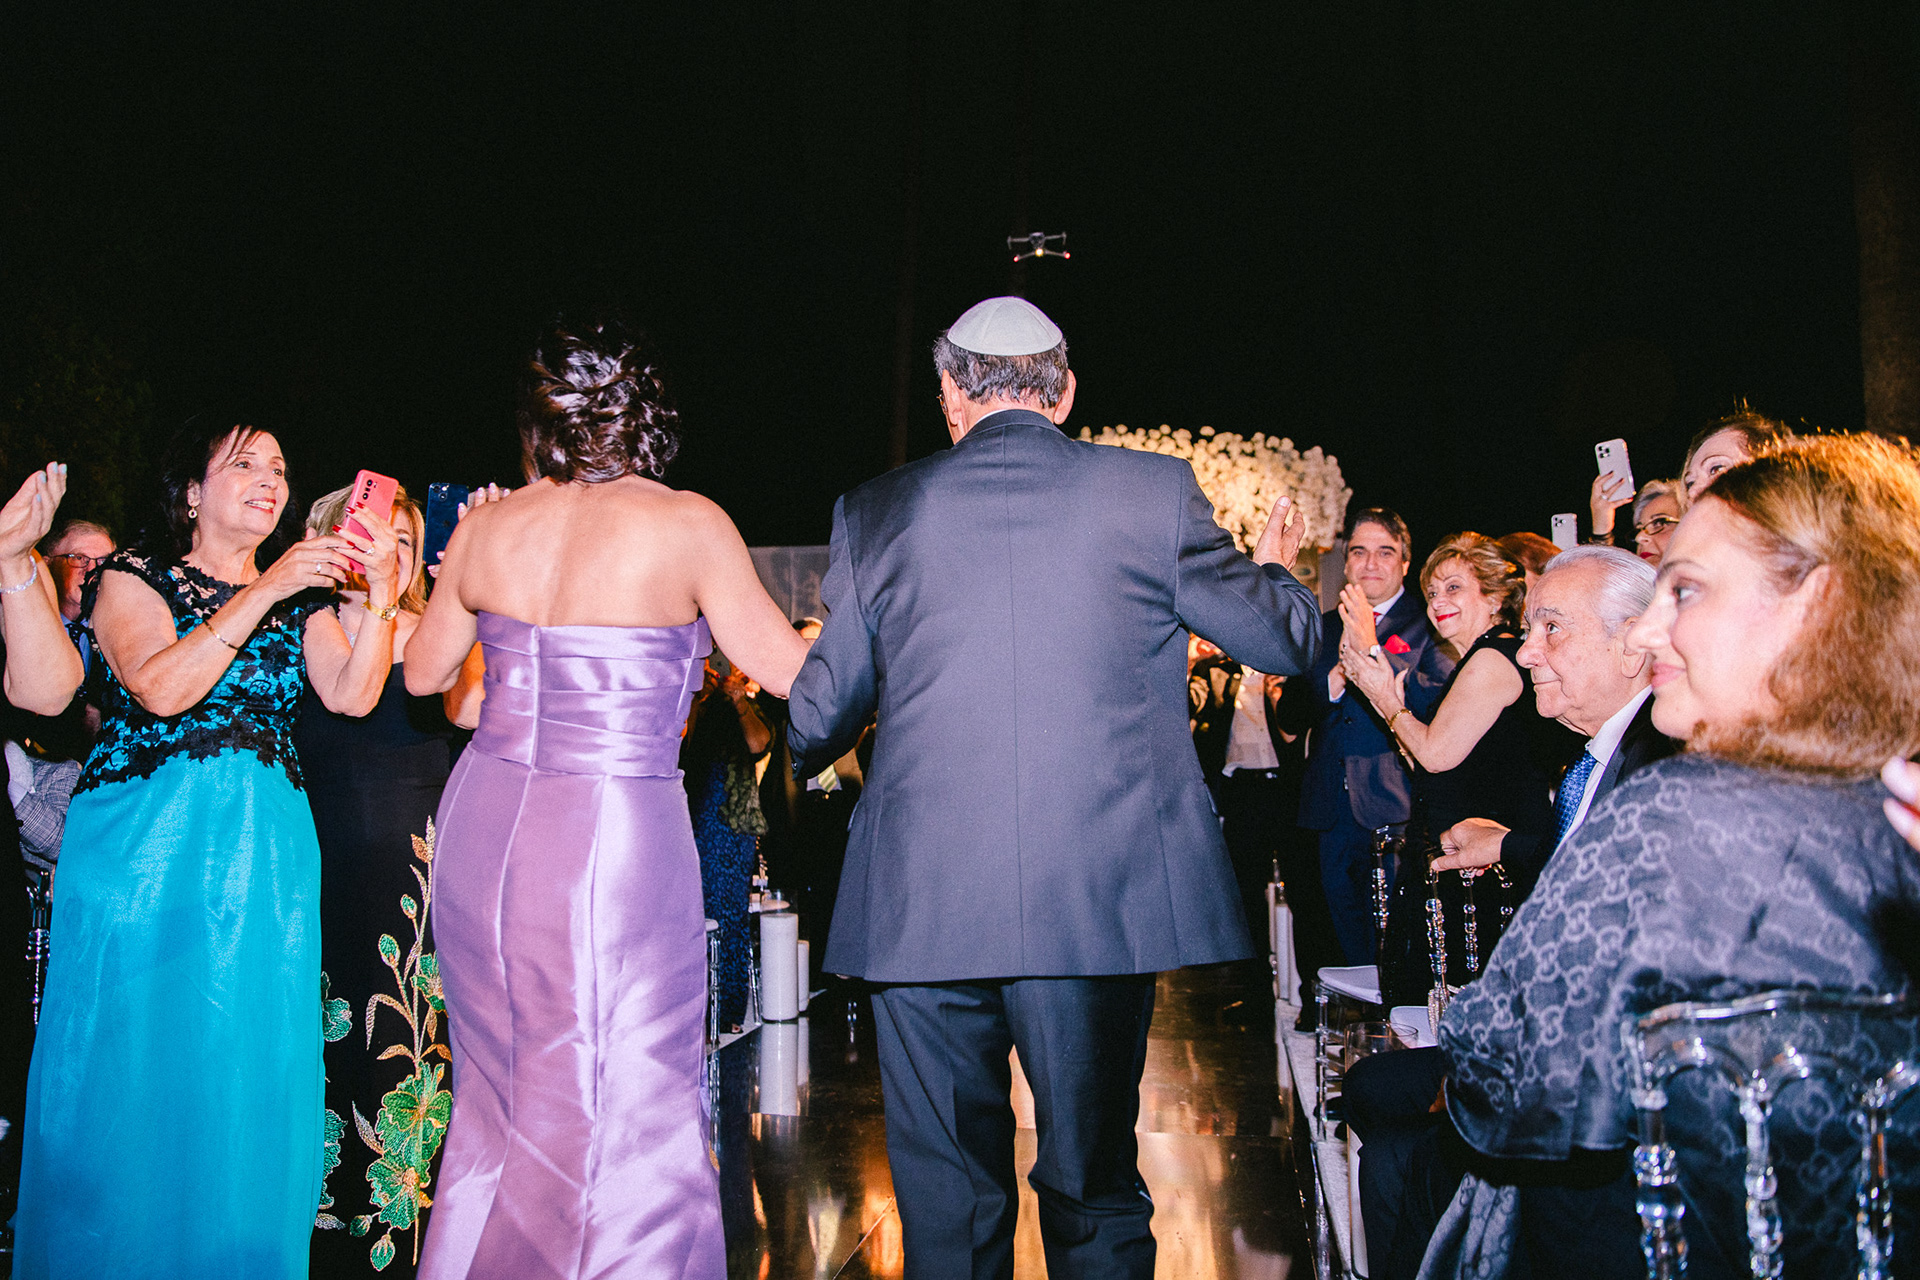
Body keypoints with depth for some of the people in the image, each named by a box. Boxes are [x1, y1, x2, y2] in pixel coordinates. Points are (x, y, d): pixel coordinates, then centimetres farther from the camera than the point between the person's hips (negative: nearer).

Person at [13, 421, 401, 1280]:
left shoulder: (298, 598, 14)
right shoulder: (133, 577, 2)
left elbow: (351, 695, -1)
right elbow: (161, 688, -16)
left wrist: (381, 594, -13)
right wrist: (264, 592, -19)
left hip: (265, 851, 4)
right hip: (146, 843, -3)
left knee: (249, 1065, 5)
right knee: (132, 1061, 1)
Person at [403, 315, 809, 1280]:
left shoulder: (485, 528, 4)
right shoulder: (688, 524, -10)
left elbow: (423, 673, 18)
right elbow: (790, 671, -4)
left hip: (486, 826, 6)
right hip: (615, 838, -5)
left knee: (501, 1102, 21)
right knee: (628, 1119, 7)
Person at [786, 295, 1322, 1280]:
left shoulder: (876, 509, 5)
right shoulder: (1153, 491, 1)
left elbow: (819, 717, 10)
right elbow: (1286, 642, 9)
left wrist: (800, 759, 34)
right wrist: (1273, 569, 31)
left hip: (920, 904, 1)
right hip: (1099, 900, 0)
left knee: (945, 1200, 13)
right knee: (1094, 1187, 15)